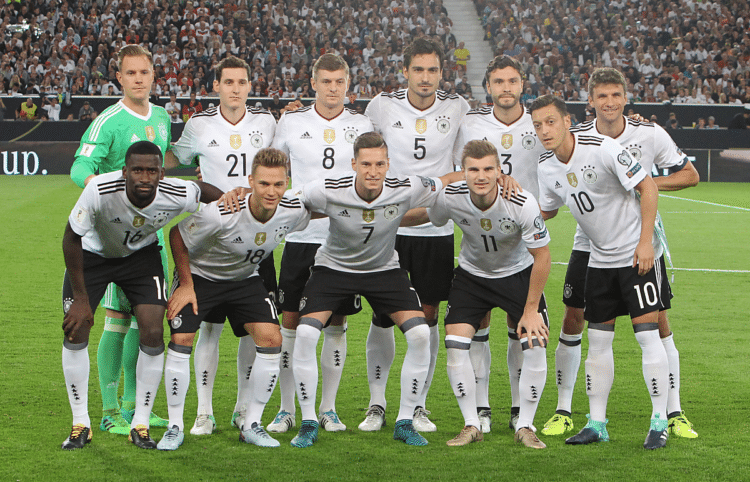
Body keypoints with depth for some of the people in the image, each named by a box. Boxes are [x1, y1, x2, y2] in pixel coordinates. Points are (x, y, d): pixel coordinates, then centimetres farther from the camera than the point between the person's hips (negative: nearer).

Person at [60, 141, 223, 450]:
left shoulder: (178, 195, -31)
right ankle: (80, 424, 4)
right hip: (92, 253, -1)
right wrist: (80, 298, -20)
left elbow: (205, 191, -4)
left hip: (142, 255, 1)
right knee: (75, 331, -11)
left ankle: (141, 425, 3)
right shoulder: (99, 191, -37)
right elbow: (72, 239, -23)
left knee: (153, 335, -12)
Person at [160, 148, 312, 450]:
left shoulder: (294, 211, -23)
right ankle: (175, 427, -3)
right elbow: (177, 236, -18)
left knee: (271, 339, -13)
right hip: (199, 275, -3)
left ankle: (251, 424, 1)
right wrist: (186, 285, -14)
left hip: (246, 278, 4)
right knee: (181, 340, -18)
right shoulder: (218, 213, -35)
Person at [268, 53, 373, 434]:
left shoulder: (362, 126, 5)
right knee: (291, 321, -1)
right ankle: (286, 408, 8)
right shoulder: (291, 123, 3)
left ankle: (328, 408, 14)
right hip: (300, 235, -1)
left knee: (336, 324, 4)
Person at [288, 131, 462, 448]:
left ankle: (404, 422, 0)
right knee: (305, 334, -21)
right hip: (333, 267, -1)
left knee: (420, 334, -17)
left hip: (385, 269, 1)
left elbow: (455, 181, -7)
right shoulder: (328, 191, -26)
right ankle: (308, 423, -4)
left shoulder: (406, 190, -22)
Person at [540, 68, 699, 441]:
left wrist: (649, 184, -17)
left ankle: (674, 413, 6)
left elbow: (690, 175, 0)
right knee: (573, 321, -2)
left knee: (658, 322, -4)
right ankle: (563, 411, 10)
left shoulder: (650, 135, -8)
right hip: (590, 243, 1)